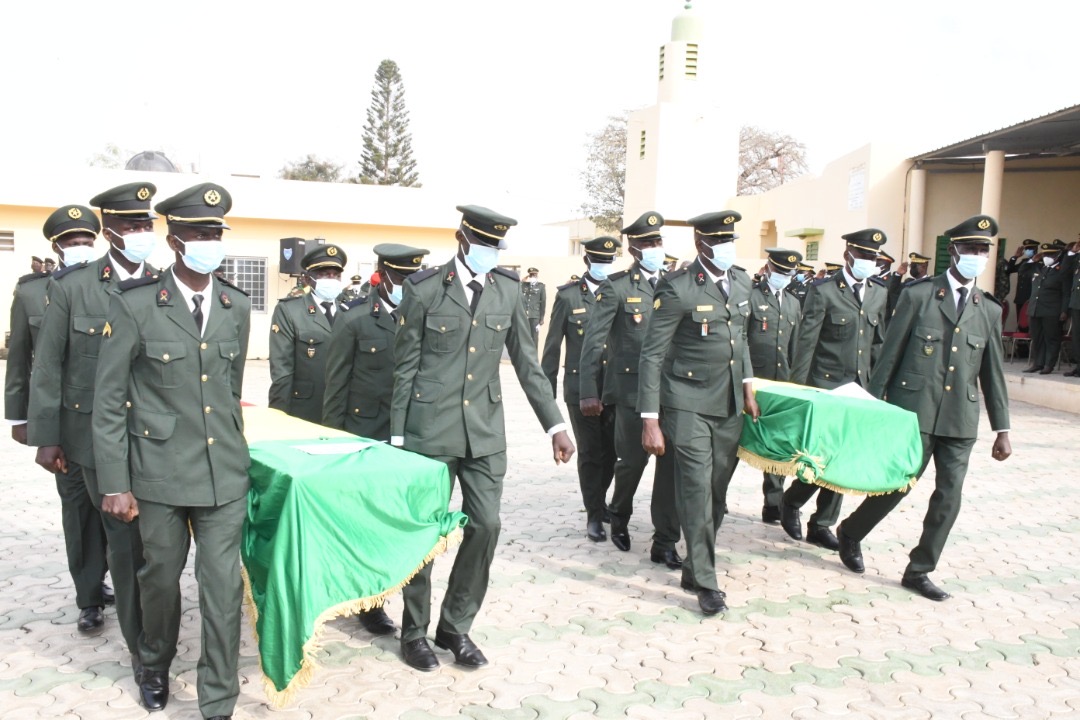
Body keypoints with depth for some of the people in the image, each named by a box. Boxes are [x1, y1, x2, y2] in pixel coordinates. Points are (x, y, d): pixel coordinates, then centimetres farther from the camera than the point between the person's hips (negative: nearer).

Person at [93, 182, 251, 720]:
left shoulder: (237, 307, 5)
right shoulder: (133, 305, -7)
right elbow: (108, 400, -5)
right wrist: (114, 484, -6)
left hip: (224, 472, 2)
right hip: (158, 472, -2)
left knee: (223, 586, 0)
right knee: (160, 578, 15)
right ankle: (155, 666, 44)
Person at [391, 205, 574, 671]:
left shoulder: (507, 290, 4)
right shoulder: (424, 289, -5)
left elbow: (527, 363, 7)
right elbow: (405, 367, -2)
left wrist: (555, 426, 3)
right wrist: (397, 436, -3)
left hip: (484, 431, 3)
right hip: (430, 428, -3)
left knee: (486, 526, 2)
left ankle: (456, 626, 22)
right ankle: (415, 630, 25)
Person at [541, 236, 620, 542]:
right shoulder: (568, 296, -1)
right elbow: (553, 345, 1)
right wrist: (547, 389, 0)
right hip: (580, 387, -2)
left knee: (611, 450, 10)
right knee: (589, 452, 4)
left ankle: (599, 498, 35)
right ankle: (594, 514, 17)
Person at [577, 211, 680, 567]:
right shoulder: (616, 287, -4)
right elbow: (592, 342, -7)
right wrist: (589, 392, -12)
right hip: (632, 389, -4)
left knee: (671, 462, 2)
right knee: (633, 459, 6)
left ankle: (664, 543, 13)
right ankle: (619, 517, 36)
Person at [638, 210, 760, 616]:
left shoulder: (742, 281, 7)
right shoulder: (678, 289, -14)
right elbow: (651, 356, -13)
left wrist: (748, 389, 16)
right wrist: (650, 422, -17)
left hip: (730, 405, 6)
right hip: (689, 403, -6)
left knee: (717, 492, 11)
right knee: (696, 491, -5)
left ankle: (694, 570, 27)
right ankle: (706, 583, 8)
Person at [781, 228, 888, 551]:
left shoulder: (879, 294, 11)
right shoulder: (823, 291, -6)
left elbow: (878, 343, 13)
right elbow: (805, 343, -9)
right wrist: (798, 389, -11)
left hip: (860, 389, 6)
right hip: (825, 386, -5)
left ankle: (822, 524, 18)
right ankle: (791, 502, 20)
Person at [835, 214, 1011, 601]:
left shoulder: (989, 310, 9)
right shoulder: (918, 296, -2)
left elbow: (993, 373, 11)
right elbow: (889, 354, -2)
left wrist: (1002, 429, 8)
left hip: (960, 419, 4)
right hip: (914, 411, -4)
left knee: (949, 496, 3)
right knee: (897, 482, 1)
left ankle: (919, 570, 18)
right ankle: (850, 533, 26)